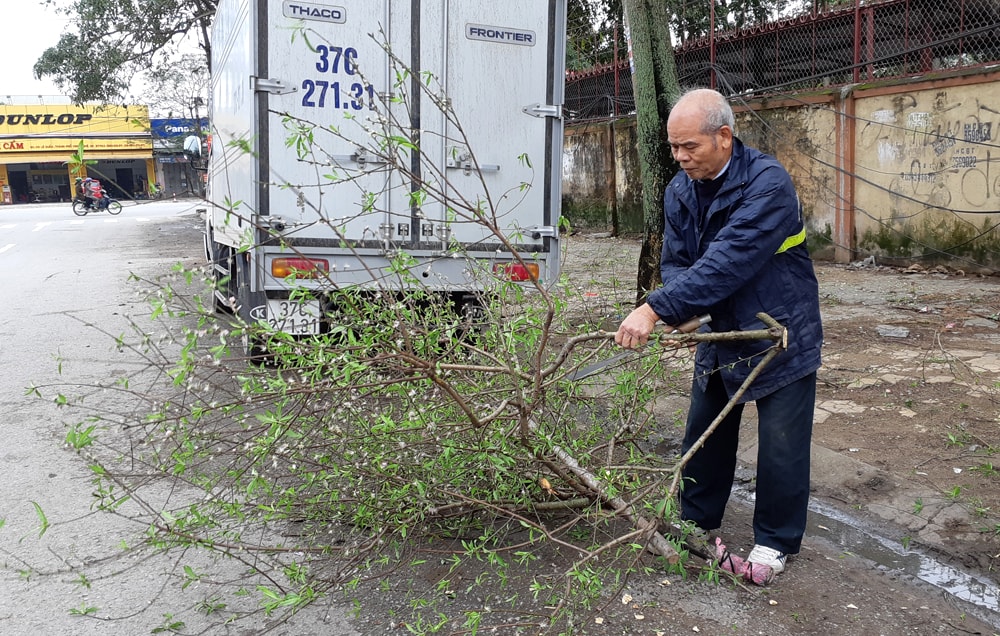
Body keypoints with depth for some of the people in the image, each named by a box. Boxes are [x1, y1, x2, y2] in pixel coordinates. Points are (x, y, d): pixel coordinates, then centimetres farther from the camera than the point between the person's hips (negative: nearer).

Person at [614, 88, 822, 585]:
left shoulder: (768, 184, -27)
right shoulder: (681, 190, -3)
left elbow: (726, 263, -35)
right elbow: (674, 261, 0)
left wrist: (655, 309, -39)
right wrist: (681, 307, -23)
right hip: (719, 331, 7)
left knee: (781, 444, 2)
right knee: (705, 432, 14)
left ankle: (774, 543, 20)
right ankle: (697, 521, 31)